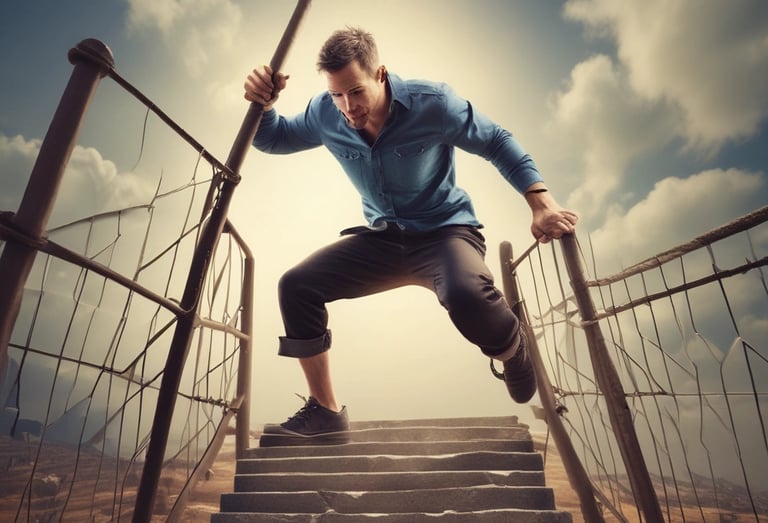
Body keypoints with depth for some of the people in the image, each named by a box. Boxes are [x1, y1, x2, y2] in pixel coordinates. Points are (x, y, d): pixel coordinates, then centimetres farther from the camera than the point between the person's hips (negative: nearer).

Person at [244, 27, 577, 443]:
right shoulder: (325, 114, -5)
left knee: (466, 295, -39)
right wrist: (263, 105, -12)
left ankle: (515, 355, 1)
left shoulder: (432, 103, -16)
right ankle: (325, 412, 1)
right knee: (296, 286, -12)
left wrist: (542, 203, -17)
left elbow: (497, 143, -6)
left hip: (444, 231, -4)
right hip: (380, 241, 5)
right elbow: (273, 139, 12)